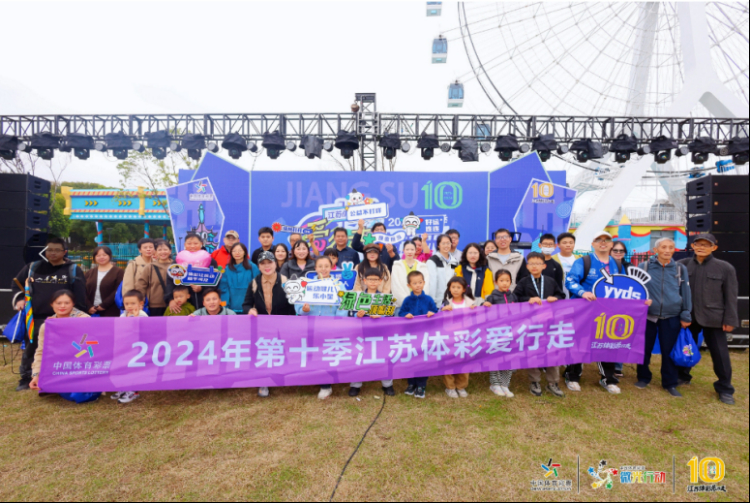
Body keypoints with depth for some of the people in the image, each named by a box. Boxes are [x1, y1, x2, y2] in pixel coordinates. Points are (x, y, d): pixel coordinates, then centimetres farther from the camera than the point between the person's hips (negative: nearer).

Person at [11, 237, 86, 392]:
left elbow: (80, 296, -2)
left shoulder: (73, 270, 0)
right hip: (35, 318, 3)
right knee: (30, 348, 13)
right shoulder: (33, 267, 8)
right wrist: (19, 298, 2)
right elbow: (16, 284, 20)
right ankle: (26, 379, 28)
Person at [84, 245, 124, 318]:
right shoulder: (90, 273, 16)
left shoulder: (118, 272, 1)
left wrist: (104, 305, -13)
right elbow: (84, 291, 9)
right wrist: (89, 306, -5)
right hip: (92, 312, 4)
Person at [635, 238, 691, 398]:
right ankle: (643, 378, 26)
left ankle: (670, 383, 22)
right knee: (645, 348, 9)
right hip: (647, 315, -1)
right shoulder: (644, 267, -1)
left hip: (672, 317, 1)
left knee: (669, 350, 7)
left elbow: (686, 293, 6)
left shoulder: (681, 269, 4)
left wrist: (686, 316, 4)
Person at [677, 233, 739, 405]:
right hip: (688, 317, 2)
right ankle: (683, 376, 33)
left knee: (720, 353, 6)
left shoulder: (725, 268, -3)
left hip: (713, 318, -2)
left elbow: (730, 296, -2)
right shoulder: (683, 265, 0)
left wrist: (730, 319, -5)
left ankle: (725, 389, 21)